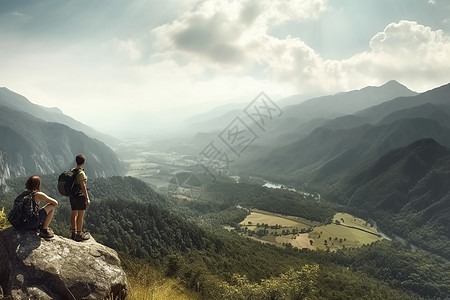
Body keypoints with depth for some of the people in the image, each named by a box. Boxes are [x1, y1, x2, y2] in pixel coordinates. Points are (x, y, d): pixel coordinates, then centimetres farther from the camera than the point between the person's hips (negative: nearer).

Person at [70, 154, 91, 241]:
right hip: (80, 196, -8)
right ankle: (79, 235, 5)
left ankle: (74, 233, 23)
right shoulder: (81, 173, -19)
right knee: (81, 215, -1)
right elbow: (83, 187, -20)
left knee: (74, 214, 14)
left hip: (72, 196, 9)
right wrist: (87, 199, -15)